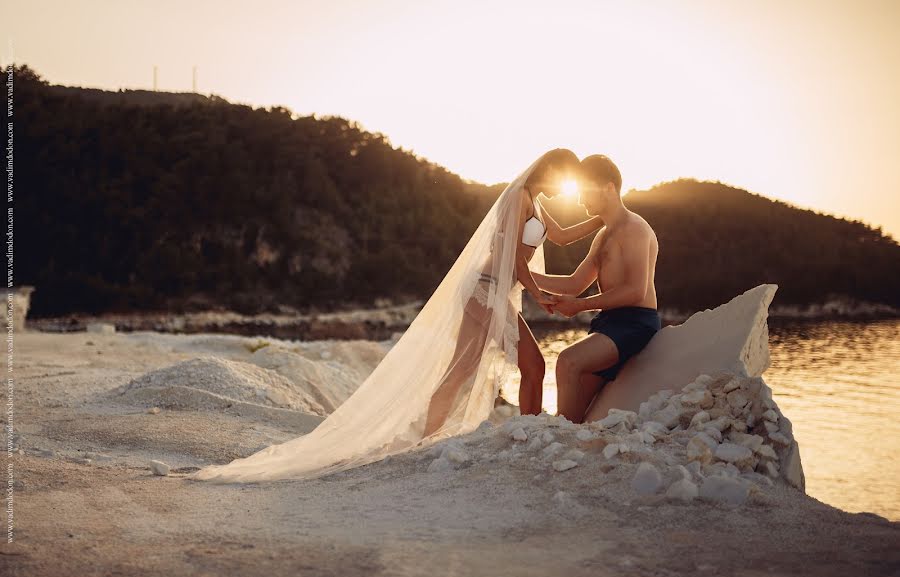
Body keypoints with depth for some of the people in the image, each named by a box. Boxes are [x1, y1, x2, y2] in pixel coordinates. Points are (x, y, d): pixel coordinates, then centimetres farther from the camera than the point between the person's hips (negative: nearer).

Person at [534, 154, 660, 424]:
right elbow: (575, 284, 27)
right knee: (576, 406, 0)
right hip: (611, 322, 10)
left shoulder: (633, 228, -7)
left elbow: (635, 291, -18)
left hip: (634, 323, -10)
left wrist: (581, 305, -14)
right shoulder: (604, 236, 25)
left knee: (568, 361, -30)